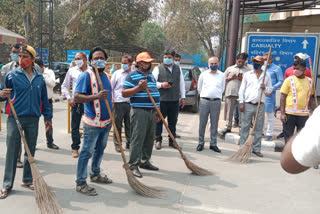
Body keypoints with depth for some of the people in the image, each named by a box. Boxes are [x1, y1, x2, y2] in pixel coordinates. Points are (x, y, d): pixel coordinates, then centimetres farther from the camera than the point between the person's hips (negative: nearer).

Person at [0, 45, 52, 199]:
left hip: (33, 119, 3)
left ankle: (27, 180, 26)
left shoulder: (39, 78, 6)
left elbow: (44, 99, 12)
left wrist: (48, 117, 11)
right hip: (15, 118, -3)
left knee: (31, 151, 12)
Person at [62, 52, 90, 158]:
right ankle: (75, 148, 13)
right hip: (76, 102, 1)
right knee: (75, 126, 4)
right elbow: (64, 86, 13)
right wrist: (69, 98, 1)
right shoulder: (72, 71, 9)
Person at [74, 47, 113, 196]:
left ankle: (95, 174, 36)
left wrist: (111, 116, 23)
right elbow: (77, 97, -19)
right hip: (93, 122, -8)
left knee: (100, 149, 19)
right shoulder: (86, 75, -12)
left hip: (106, 121, 8)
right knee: (87, 151, -4)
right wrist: (96, 96, -30)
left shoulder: (105, 76, 13)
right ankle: (80, 183, 4)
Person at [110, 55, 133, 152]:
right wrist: (111, 99, 0)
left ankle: (129, 143, 20)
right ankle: (117, 143, 15)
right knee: (118, 124, 3)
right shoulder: (117, 73, 2)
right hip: (119, 102, -1)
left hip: (131, 103, 1)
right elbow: (111, 87, 7)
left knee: (130, 124, 8)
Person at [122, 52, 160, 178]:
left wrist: (157, 112, 21)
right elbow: (124, 93, -11)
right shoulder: (132, 76, -5)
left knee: (149, 138, 12)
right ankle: (133, 165, -1)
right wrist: (139, 87, -23)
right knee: (137, 139, -8)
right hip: (139, 112, -8)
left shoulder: (151, 76, 19)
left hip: (152, 112, 8)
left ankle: (145, 161, 24)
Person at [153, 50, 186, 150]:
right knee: (159, 120, 2)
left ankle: (172, 141, 19)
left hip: (174, 100, 3)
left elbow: (182, 83, 17)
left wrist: (183, 97, 14)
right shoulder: (158, 68, 2)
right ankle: (158, 140, 14)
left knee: (173, 121, 8)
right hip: (161, 99, -3)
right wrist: (161, 85, -17)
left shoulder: (178, 69, 14)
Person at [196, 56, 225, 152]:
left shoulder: (222, 75, 8)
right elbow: (199, 88, 15)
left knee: (214, 124, 5)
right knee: (202, 123, 2)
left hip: (216, 102, 1)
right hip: (204, 101, -1)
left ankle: (213, 144, 13)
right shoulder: (203, 74, 5)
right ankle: (201, 143, 12)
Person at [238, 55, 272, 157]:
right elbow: (242, 89, 5)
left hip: (260, 105, 1)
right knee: (245, 127, 0)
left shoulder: (267, 76, 10)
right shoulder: (247, 74, 7)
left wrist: (265, 88, -10)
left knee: (259, 128, 4)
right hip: (247, 104, -1)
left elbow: (270, 91, 13)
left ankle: (256, 149, 13)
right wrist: (241, 102, -4)